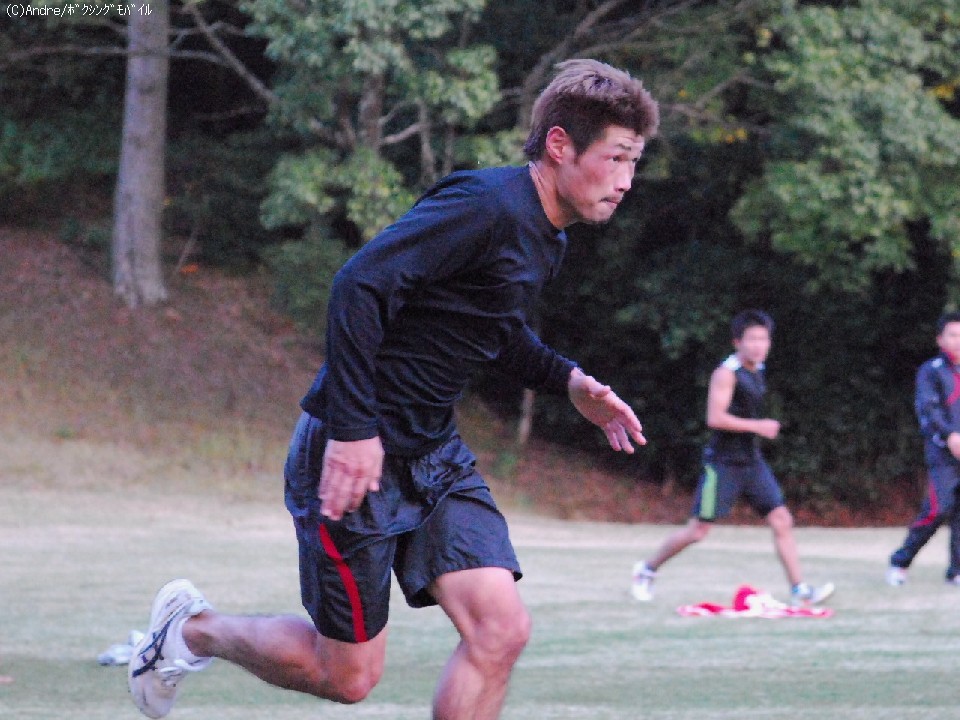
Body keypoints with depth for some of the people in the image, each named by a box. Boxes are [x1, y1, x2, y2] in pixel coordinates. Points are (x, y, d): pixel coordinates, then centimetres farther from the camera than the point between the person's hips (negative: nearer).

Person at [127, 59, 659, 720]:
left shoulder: (546, 239, 9)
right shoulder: (485, 205, -21)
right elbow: (360, 286, -28)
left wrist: (568, 381, 10)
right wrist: (353, 429, -30)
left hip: (435, 455, 9)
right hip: (357, 454, -9)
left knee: (501, 629, -9)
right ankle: (191, 629, 28)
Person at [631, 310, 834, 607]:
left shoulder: (758, 371, 12)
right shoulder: (726, 373, -15)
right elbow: (714, 418, -23)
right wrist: (757, 426, -22)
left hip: (752, 463, 7)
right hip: (723, 463, -7)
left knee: (782, 521, -4)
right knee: (698, 530, -1)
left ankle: (799, 591, -6)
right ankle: (647, 570, 18)